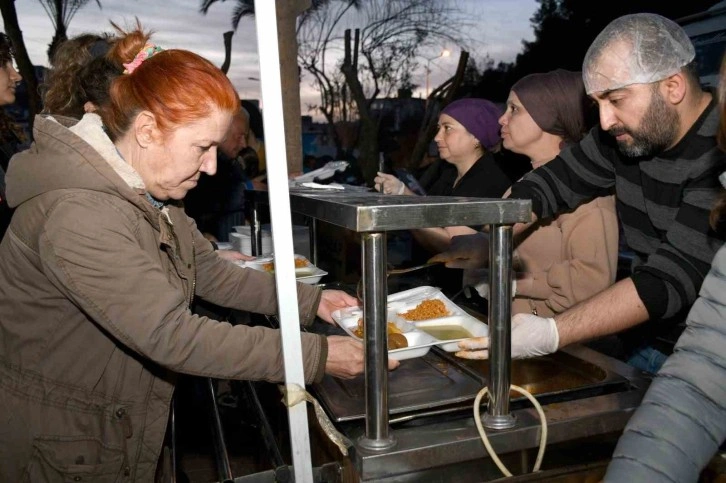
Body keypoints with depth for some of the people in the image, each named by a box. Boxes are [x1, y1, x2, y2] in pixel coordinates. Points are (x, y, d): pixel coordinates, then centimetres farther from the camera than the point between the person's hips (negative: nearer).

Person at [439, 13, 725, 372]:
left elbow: (671, 278, -27)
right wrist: (486, 239, -12)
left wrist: (551, 334, -36)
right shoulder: (628, 133, -1)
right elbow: (553, 182, 5)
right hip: (644, 344, 5)